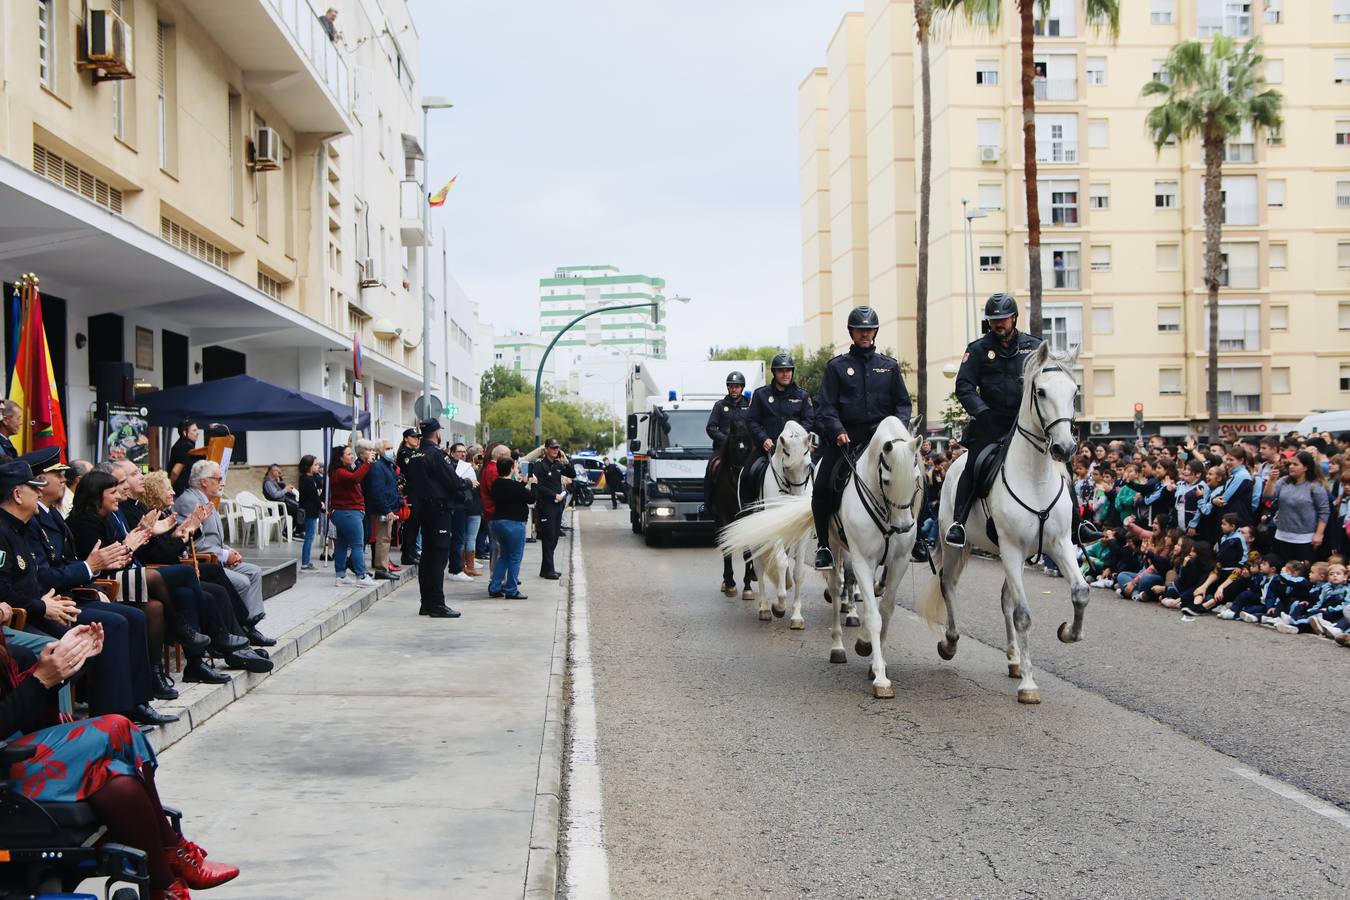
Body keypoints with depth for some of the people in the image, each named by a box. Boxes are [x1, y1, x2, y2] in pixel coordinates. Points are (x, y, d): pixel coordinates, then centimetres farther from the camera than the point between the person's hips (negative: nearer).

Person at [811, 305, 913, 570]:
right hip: (846, 438, -1)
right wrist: (838, 431, -16)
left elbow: (903, 403, 13)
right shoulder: (836, 366, 9)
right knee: (822, 487, -15)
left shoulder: (889, 366, 15)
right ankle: (823, 545, 0)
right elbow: (827, 407, 2)